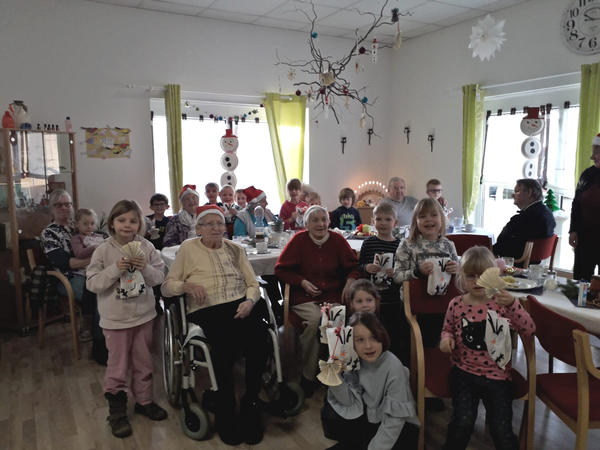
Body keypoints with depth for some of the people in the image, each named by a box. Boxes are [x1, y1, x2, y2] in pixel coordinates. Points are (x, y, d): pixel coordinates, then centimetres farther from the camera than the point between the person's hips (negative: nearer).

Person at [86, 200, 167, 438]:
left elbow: (160, 277, -1)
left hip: (143, 314, 3)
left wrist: (146, 268, -20)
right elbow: (93, 283, -12)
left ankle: (143, 400, 35)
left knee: (143, 362, 17)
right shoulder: (103, 251, -10)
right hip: (116, 318, -2)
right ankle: (117, 411, 24)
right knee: (117, 366, 8)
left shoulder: (146, 247, -4)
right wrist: (115, 269, -24)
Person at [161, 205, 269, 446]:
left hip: (241, 306, 2)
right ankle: (225, 412, -13)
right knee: (225, 340, -33)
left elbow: (253, 284, 15)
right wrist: (187, 285, -12)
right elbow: (166, 286, 10)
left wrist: (250, 301, -7)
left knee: (258, 337, -29)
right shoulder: (188, 248, 12)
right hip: (207, 310, -2)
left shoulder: (236, 249, 20)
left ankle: (251, 405, -8)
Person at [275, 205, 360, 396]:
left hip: (332, 295, 2)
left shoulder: (337, 240, 6)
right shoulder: (299, 240, 1)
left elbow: (354, 266, 17)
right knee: (315, 318, -31)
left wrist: (350, 282, -3)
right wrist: (303, 282, -6)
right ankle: (308, 375, -13)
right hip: (304, 296, -1)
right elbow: (281, 270, 6)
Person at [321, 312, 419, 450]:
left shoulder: (393, 368, -26)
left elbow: (395, 419, -22)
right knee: (328, 414, -14)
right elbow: (349, 401, -12)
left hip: (396, 429, -4)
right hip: (369, 417, 4)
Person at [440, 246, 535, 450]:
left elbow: (529, 330, -15)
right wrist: (446, 338, -7)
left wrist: (512, 304, -29)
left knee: (502, 431, -4)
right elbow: (448, 329, 17)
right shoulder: (456, 304, 0)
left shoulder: (500, 303, -5)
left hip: (497, 374, 0)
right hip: (464, 372, 0)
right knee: (463, 421, -17)